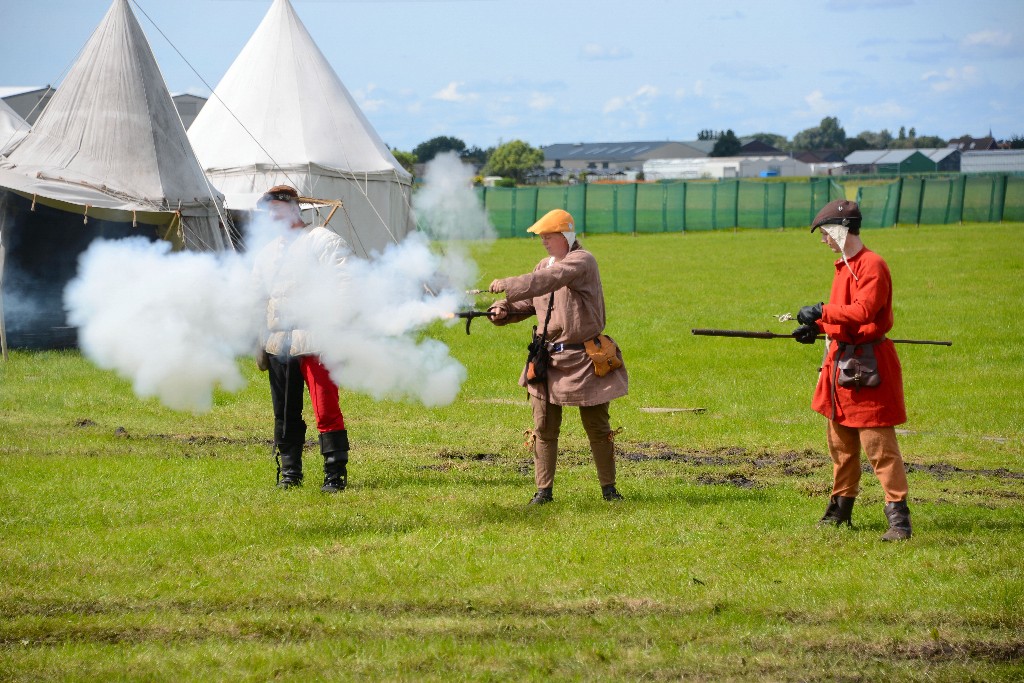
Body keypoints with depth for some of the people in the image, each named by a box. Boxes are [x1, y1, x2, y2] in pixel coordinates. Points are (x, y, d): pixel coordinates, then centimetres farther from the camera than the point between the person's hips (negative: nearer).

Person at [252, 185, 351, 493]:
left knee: (326, 410, -10)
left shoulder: (323, 241, 1)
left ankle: (336, 474, -6)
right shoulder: (267, 253, 22)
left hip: (315, 341, -6)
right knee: (285, 414, 8)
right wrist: (260, 344, 19)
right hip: (278, 345, 6)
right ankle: (289, 472, 17)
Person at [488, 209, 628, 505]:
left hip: (584, 358, -6)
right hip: (550, 358, 6)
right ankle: (543, 490, 9)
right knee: (544, 428, 3)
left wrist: (508, 285, -31)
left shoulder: (582, 261, -12)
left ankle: (609, 487, 17)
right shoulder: (545, 265, 12)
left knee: (597, 427, 5)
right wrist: (504, 310, -8)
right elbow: (528, 303, 13)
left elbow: (551, 280, -28)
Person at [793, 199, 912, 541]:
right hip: (841, 360, 10)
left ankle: (898, 516, -8)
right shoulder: (844, 266, 14)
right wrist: (818, 327, 8)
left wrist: (822, 312, -26)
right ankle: (841, 509, 26)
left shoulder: (872, 265, -15)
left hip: (868, 365, -10)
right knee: (840, 442, 16)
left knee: (878, 443, -10)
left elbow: (863, 311, -26)